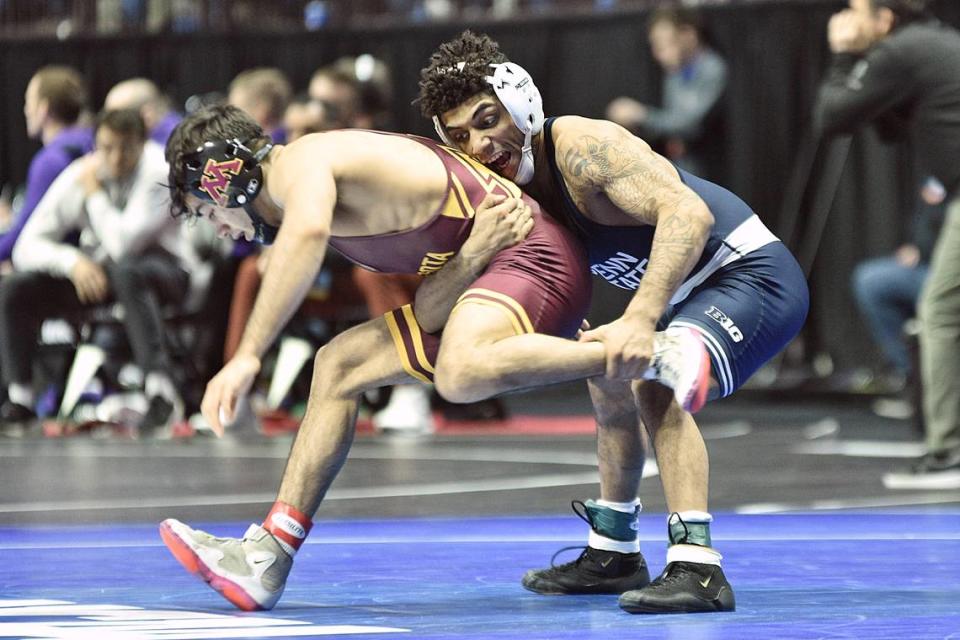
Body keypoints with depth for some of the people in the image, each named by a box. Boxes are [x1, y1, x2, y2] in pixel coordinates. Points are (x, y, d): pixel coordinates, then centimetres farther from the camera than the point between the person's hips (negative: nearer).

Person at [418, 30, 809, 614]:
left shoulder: (581, 145, -26)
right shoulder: (511, 191, 2)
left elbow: (688, 212, -40)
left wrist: (640, 319, -48)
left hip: (756, 275, -10)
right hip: (694, 291, 10)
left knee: (653, 379, -31)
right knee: (609, 379, 25)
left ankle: (697, 566, -34)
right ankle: (614, 551, 40)